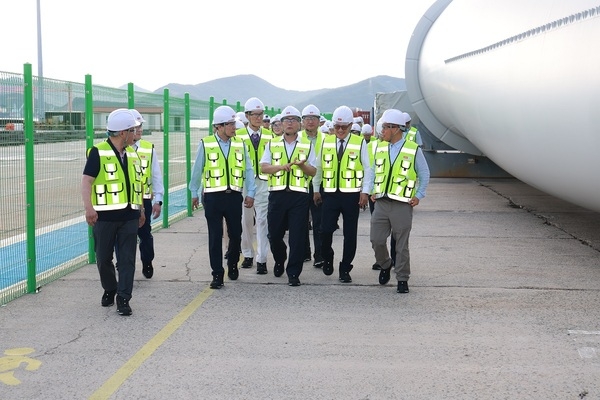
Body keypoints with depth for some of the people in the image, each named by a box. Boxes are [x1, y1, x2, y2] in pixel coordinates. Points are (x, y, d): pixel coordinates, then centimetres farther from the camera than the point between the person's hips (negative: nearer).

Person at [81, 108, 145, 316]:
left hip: (129, 216, 4)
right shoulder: (98, 152, -9)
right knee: (103, 258, 9)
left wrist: (141, 210, 22)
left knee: (127, 259, 1)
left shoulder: (132, 153, 12)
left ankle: (123, 299, 6)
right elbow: (86, 182, -14)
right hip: (105, 216, -4)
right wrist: (89, 208, -26)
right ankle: (109, 290, 31)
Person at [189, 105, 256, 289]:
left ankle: (233, 265, 34)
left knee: (235, 234, 11)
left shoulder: (240, 144, 3)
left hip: (234, 196, 2)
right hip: (213, 197, -2)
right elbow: (197, 170, 5)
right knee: (215, 236, 1)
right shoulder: (206, 144, -3)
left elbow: (248, 170, 6)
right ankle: (217, 274, 9)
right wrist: (194, 193, 10)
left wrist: (250, 193, 1)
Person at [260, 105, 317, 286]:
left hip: (299, 195, -1)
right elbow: (263, 167, 2)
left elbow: (313, 171, 4)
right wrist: (281, 166, -15)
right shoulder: (273, 144, 10)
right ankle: (279, 261, 37)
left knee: (297, 237, -3)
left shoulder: (307, 145, 8)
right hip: (277, 194, 1)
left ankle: (293, 273, 5)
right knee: (274, 234, 9)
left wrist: (302, 165, -17)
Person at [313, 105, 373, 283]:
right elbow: (319, 167, 12)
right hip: (330, 194, 1)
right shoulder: (326, 141, 6)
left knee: (350, 234, 4)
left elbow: (368, 169, -1)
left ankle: (345, 269, 17)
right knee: (326, 230, -4)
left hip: (352, 195, -1)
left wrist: (365, 191, -8)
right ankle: (327, 258, 24)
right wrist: (316, 189, 12)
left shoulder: (360, 142, -1)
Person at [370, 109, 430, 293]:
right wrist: (373, 191, 9)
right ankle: (385, 266, 29)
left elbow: (424, 174, 5)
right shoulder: (380, 147, 8)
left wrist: (419, 196, -1)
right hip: (381, 202, 4)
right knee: (376, 240, 2)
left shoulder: (413, 149, -4)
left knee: (401, 244, 1)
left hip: (402, 204, -4)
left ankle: (402, 279, 12)